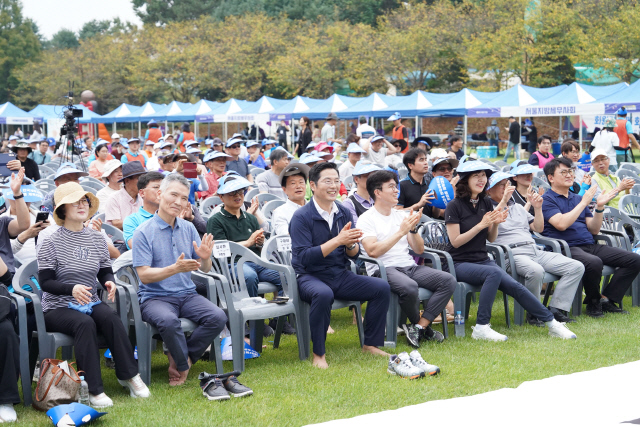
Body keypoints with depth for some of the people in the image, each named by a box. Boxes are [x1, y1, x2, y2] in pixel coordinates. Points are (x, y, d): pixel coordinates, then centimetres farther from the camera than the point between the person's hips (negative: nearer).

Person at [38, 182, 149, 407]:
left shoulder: (96, 239, 9)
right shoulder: (51, 243, -4)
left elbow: (105, 272, 16)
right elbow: (45, 282, -9)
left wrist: (110, 282, -9)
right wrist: (72, 289, -27)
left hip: (90, 303, 4)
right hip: (58, 308, -4)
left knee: (110, 317, -30)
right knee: (84, 323, -35)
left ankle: (129, 375, -23)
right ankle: (94, 390, -35)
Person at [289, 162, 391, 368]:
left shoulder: (344, 213, 6)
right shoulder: (302, 217, -11)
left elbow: (354, 255, 8)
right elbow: (303, 257, -20)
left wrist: (351, 244, -17)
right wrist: (337, 241, -25)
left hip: (341, 275, 6)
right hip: (310, 276, -6)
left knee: (381, 287, -11)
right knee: (323, 294, -38)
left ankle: (370, 344, 2)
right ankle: (318, 353, -23)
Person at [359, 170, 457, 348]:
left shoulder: (402, 215, 18)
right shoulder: (366, 219, 0)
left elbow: (419, 250, 15)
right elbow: (373, 251, -15)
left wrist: (413, 229, -4)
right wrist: (401, 232, -14)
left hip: (410, 266, 6)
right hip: (383, 270, -6)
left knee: (449, 280, -17)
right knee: (409, 287, -38)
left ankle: (418, 327, -17)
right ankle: (423, 326, -8)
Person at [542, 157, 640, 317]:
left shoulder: (577, 198, 23)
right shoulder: (547, 200, 0)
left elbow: (594, 230, 17)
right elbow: (562, 224, -17)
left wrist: (599, 207, 1)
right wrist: (584, 203, -11)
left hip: (590, 245, 8)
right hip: (567, 248, -8)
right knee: (594, 262, -39)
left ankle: (606, 299, -5)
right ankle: (593, 302, -12)